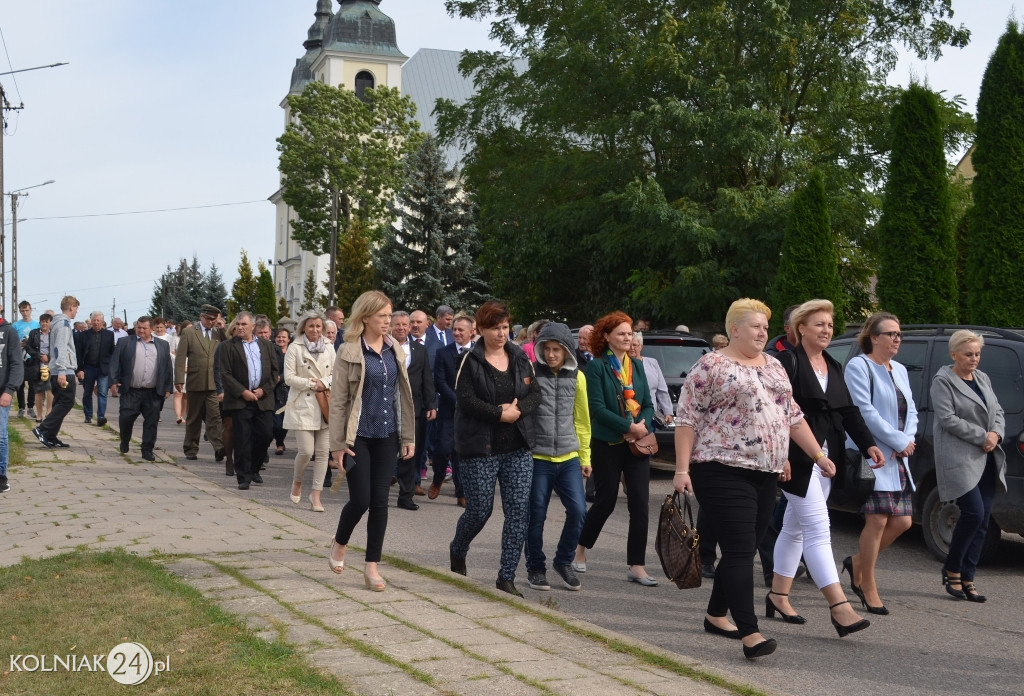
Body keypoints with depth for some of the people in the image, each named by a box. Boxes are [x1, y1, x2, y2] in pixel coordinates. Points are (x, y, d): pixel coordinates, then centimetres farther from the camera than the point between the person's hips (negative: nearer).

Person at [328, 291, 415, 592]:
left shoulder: (395, 350, 6)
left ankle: (371, 565, 11)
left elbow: (403, 395, 10)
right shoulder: (349, 352, -8)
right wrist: (338, 443, -10)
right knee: (360, 499, -4)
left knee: (380, 501, 3)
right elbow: (337, 400, -7)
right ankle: (339, 543, 26)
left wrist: (408, 436, 7)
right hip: (359, 436, -4)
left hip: (386, 436, 4)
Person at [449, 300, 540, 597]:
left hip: (518, 447, 4)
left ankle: (507, 577, 4)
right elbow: (466, 400, -14)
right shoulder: (470, 361, -5)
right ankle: (457, 551, 35)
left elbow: (535, 392, 7)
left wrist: (518, 410, -12)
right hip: (480, 447, -4)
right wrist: (500, 414, -18)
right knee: (480, 510, 2)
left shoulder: (520, 357, 9)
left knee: (519, 510, -3)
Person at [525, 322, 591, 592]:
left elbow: (582, 419, 14)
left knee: (578, 511, -6)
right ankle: (536, 567, 21)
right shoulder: (531, 372, -2)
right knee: (536, 516, 3)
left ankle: (564, 562, 16)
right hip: (538, 457, -3)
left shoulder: (577, 376, 7)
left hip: (569, 457, 3)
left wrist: (585, 457, 14)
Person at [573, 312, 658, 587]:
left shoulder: (637, 366, 11)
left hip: (638, 444, 5)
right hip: (608, 444, -5)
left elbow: (648, 404, 10)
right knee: (605, 502, 4)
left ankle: (637, 566, 4)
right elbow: (598, 409, -13)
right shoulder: (597, 367, -6)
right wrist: (629, 426, -18)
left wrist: (643, 425, -10)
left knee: (640, 505, -1)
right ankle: (581, 549, 27)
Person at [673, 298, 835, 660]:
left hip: (765, 475, 7)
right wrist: (682, 469, -13)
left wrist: (818, 455, 15)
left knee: (742, 551, 12)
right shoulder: (710, 365, -6)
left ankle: (716, 615, 27)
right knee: (740, 552, -12)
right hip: (724, 473, -7)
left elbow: (792, 415, 21)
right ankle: (749, 634, -14)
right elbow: (686, 418, -8)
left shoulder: (773, 366, 16)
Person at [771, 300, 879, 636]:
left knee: (795, 527, 15)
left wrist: (868, 444, 3)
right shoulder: (787, 362, -9)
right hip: (798, 458, -8)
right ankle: (839, 607, -14)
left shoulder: (834, 367, 17)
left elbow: (848, 411, 15)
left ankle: (778, 596, 25)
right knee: (818, 529, -11)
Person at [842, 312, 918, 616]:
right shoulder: (859, 366, -7)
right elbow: (865, 411, -15)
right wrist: (899, 441, -13)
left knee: (902, 521, 5)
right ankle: (868, 587, 3)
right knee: (878, 520, -10)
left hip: (898, 458, 8)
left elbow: (911, 411, 15)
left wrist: (908, 441, -5)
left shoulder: (900, 370, 18)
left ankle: (857, 562, 24)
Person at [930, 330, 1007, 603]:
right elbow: (948, 419, -13)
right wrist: (982, 436, -14)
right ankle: (951, 569, 4)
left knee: (982, 519, 4)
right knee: (974, 513, -15)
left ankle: (967, 578, 10)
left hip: (987, 459, 7)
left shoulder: (983, 379, 17)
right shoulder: (943, 382, -4)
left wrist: (996, 434, -2)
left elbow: (998, 412, 18)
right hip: (959, 458, -7)